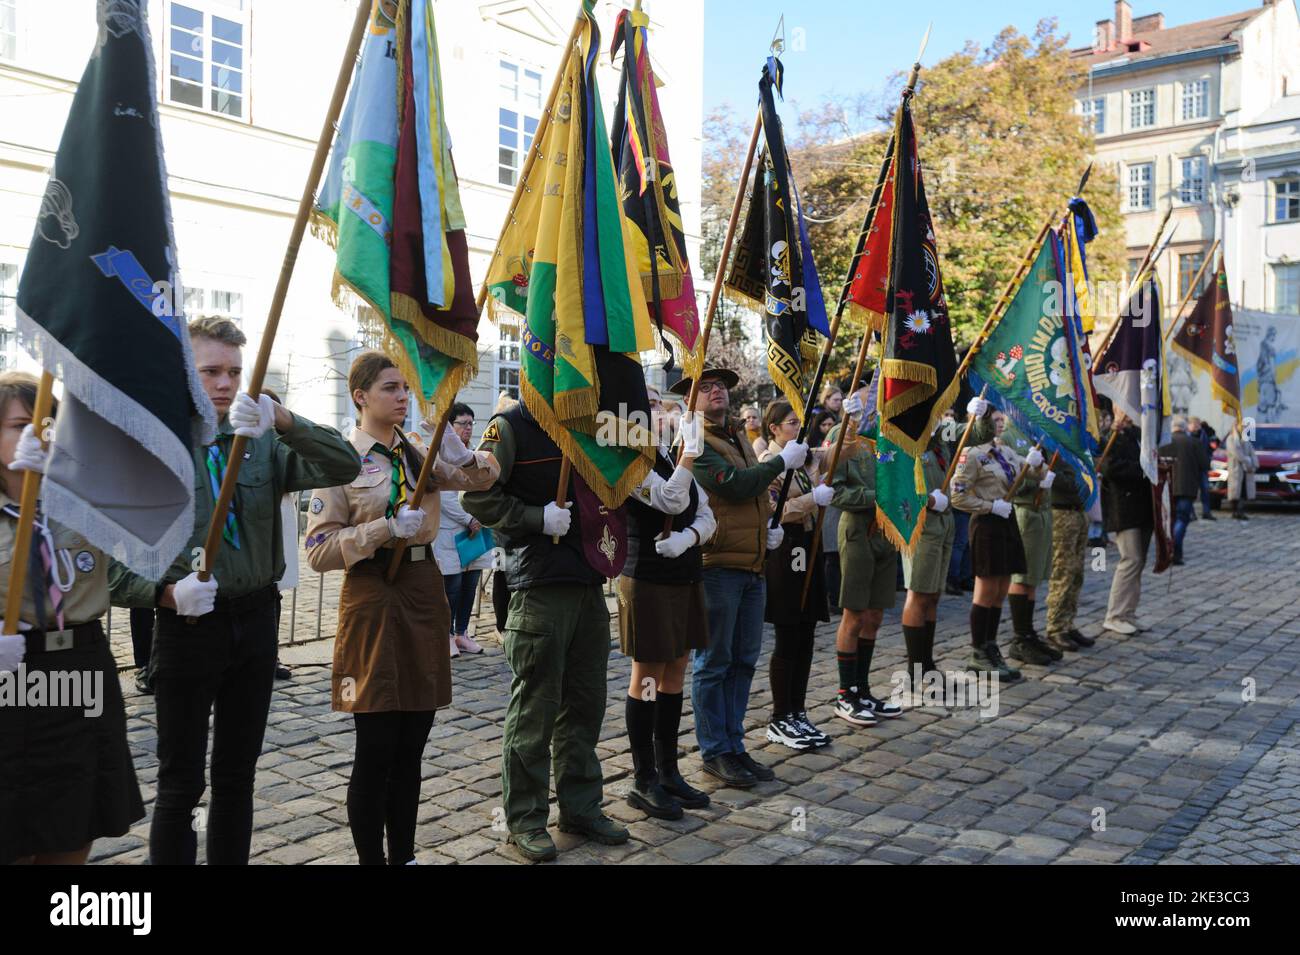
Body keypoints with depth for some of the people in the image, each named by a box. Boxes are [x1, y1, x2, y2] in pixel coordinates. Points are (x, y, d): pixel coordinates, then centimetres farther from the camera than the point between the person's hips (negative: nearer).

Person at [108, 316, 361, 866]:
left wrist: (283, 419, -25)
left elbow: (343, 468, -11)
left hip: (256, 624, 4)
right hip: (188, 627, -4)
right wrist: (165, 593, -22)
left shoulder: (263, 443, 4)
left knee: (237, 777, 17)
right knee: (181, 785, 7)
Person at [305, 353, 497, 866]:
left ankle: (404, 856, 24)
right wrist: (386, 529, -19)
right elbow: (318, 551, -11)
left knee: (411, 748, 12)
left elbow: (481, 476, 3)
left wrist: (455, 447, -15)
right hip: (373, 597, -5)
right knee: (376, 750, -1)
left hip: (424, 592, 6)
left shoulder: (420, 452, 10)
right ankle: (371, 858, 14)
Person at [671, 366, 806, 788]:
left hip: (753, 566, 8)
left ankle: (734, 745, 23)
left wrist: (772, 527, 9)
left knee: (744, 659, 13)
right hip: (716, 564, -8)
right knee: (713, 662, 1)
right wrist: (783, 460, -9)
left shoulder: (739, 439, 18)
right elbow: (737, 485, -20)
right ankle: (714, 752, 12)